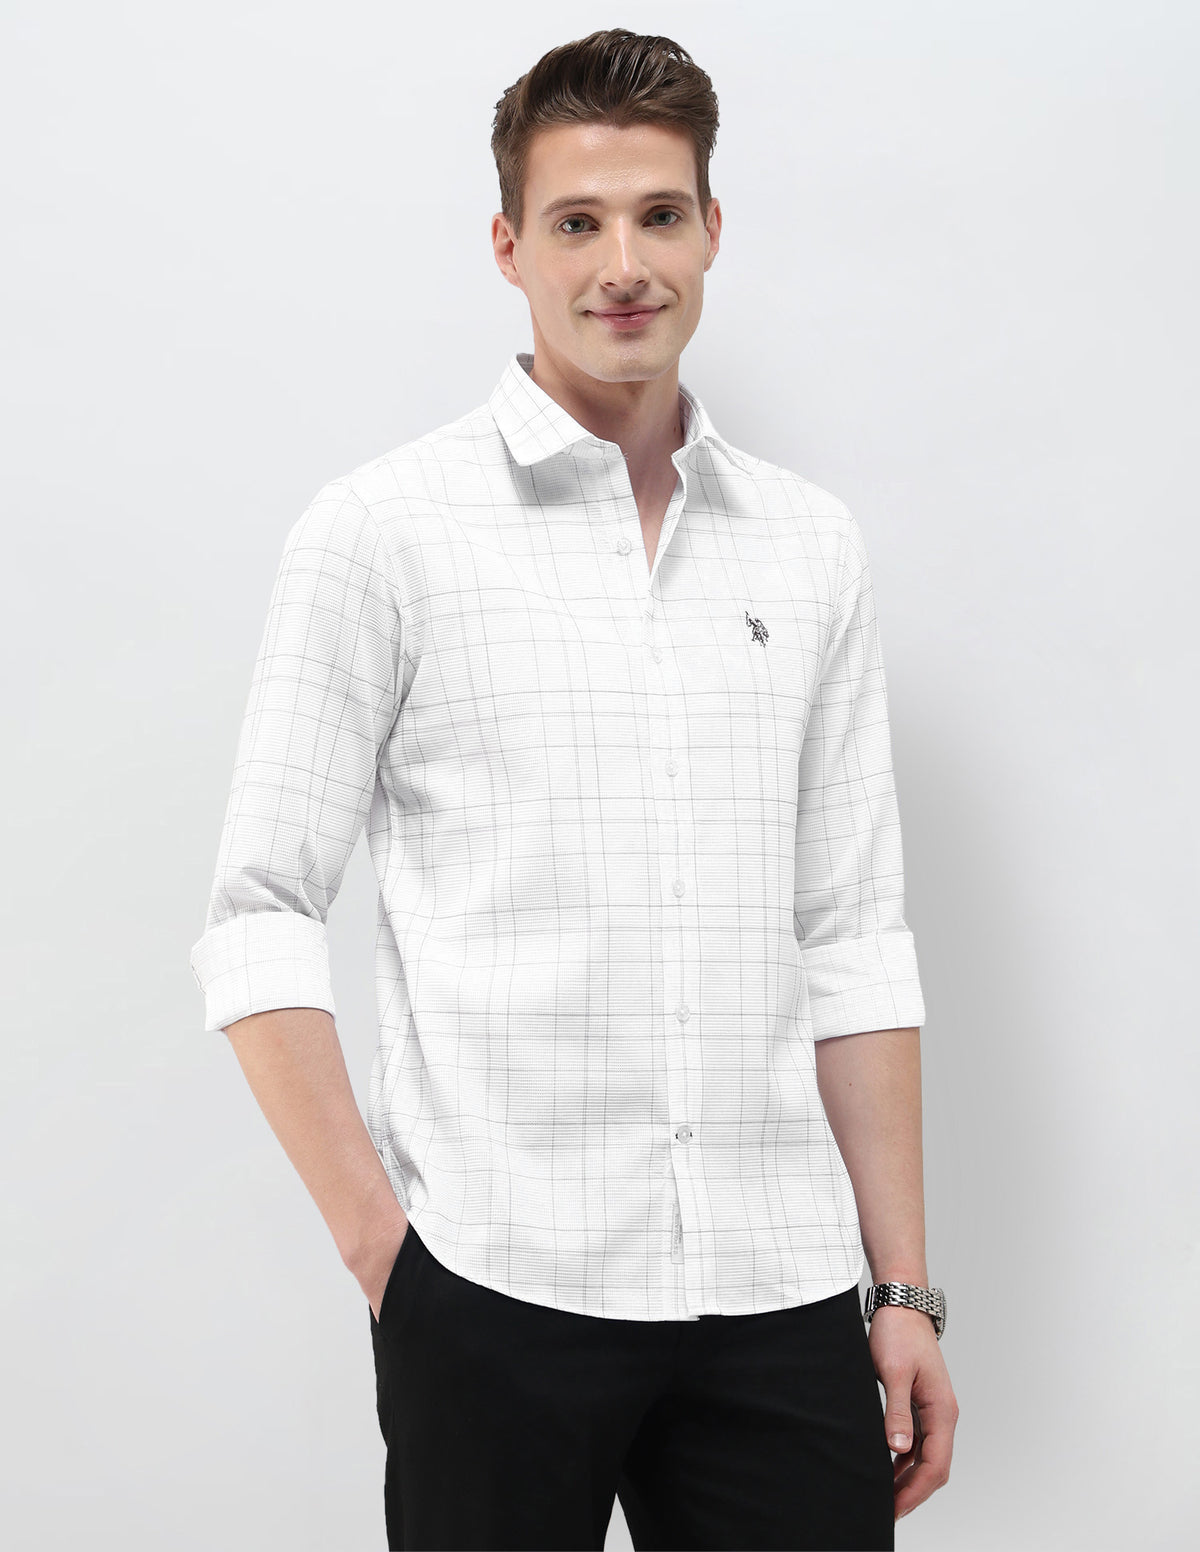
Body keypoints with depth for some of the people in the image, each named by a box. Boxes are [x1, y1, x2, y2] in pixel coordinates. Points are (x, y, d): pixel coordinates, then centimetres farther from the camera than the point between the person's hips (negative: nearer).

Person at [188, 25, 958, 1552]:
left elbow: (851, 938, 10)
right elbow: (260, 917, -2)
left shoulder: (811, 546, 10)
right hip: (500, 1292, -3)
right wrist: (380, 1244, -9)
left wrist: (904, 1287, 7)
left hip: (782, 1289, 3)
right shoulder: (384, 532, -1)